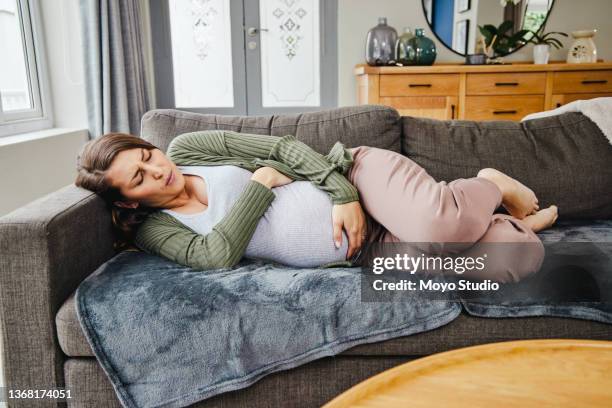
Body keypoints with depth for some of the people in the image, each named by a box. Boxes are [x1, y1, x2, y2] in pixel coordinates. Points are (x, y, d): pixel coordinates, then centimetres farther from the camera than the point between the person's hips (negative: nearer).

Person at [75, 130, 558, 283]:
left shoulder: (187, 147, 0)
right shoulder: (153, 229, 2)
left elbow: (286, 146, -2)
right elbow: (216, 256, -15)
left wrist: (344, 195, -15)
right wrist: (260, 181, -11)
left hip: (355, 173, 1)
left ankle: (492, 186, 3)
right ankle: (482, 213, 16)